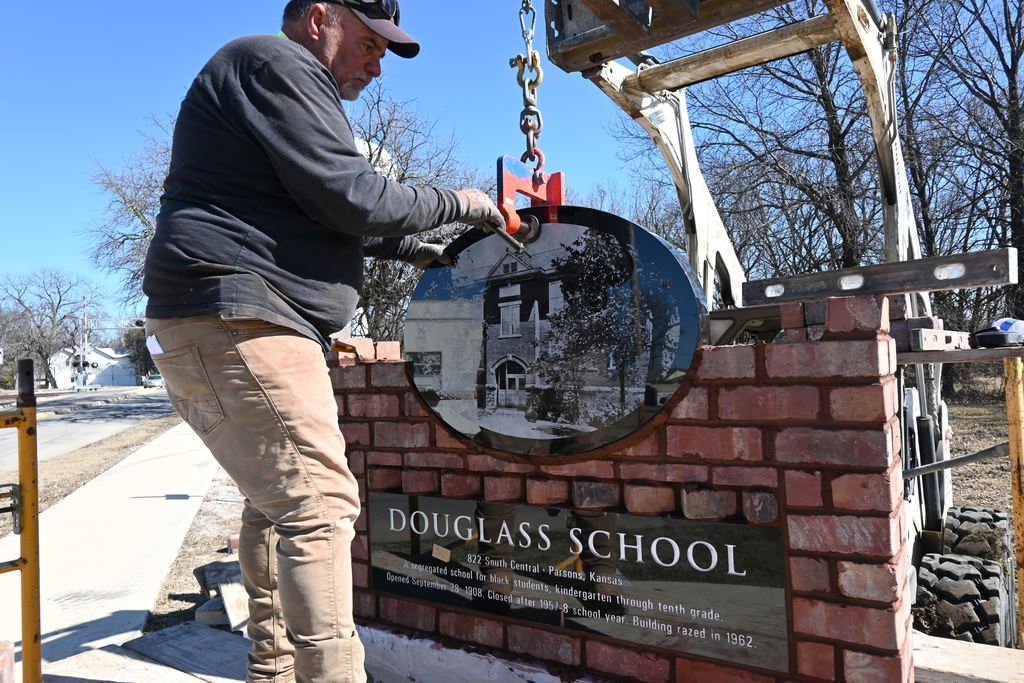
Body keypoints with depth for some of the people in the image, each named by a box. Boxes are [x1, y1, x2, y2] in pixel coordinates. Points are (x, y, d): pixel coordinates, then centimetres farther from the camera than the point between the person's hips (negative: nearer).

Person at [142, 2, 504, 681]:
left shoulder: (290, 86, 27)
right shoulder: (276, 64, -7)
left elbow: (323, 217, 30)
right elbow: (352, 198, -16)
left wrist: (418, 250, 25)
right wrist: (453, 204, -2)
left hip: (231, 327, 11)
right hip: (236, 322, -11)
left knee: (277, 499, 17)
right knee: (320, 503, -15)